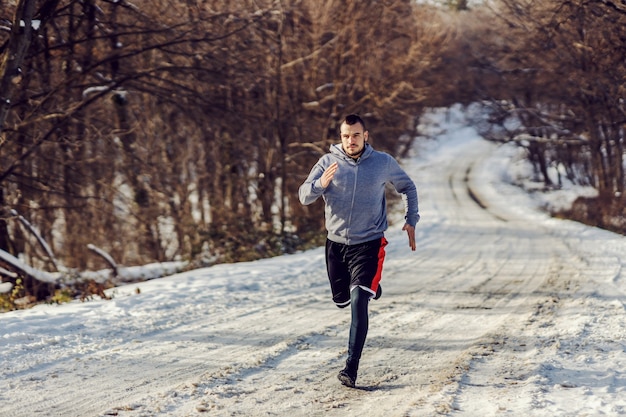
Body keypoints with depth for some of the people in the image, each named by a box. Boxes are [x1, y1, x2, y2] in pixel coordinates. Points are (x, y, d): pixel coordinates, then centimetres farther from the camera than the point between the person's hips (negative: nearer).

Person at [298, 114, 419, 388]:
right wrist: (320, 185, -29)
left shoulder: (383, 162, -3)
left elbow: (408, 187, 15)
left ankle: (351, 367, -16)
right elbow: (304, 196, -8)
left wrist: (411, 220, 7)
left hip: (369, 244, -3)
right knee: (342, 300, 17)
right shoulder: (329, 162, -4)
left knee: (358, 301, -17)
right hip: (336, 242, 3)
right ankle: (371, 288, 51)